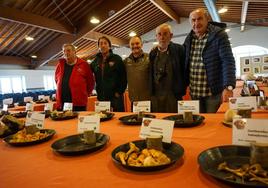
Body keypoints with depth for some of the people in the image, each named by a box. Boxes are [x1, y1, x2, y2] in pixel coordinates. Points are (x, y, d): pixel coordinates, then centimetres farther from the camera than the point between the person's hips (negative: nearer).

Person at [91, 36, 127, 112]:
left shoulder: (117, 59, 0)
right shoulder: (96, 61, 12)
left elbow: (123, 78, -4)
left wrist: (119, 92, -8)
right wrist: (98, 92, 11)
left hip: (115, 97, -4)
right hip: (101, 97, 4)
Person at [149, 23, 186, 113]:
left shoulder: (179, 49, -2)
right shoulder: (153, 53, 11)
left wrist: (182, 90, -3)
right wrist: (151, 91, 11)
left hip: (173, 94, -3)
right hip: (156, 94, 4)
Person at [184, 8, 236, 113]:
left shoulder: (219, 35, -8)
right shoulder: (189, 38, 8)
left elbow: (228, 61, -17)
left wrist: (228, 87, -28)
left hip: (214, 92, -5)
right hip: (194, 93, 5)